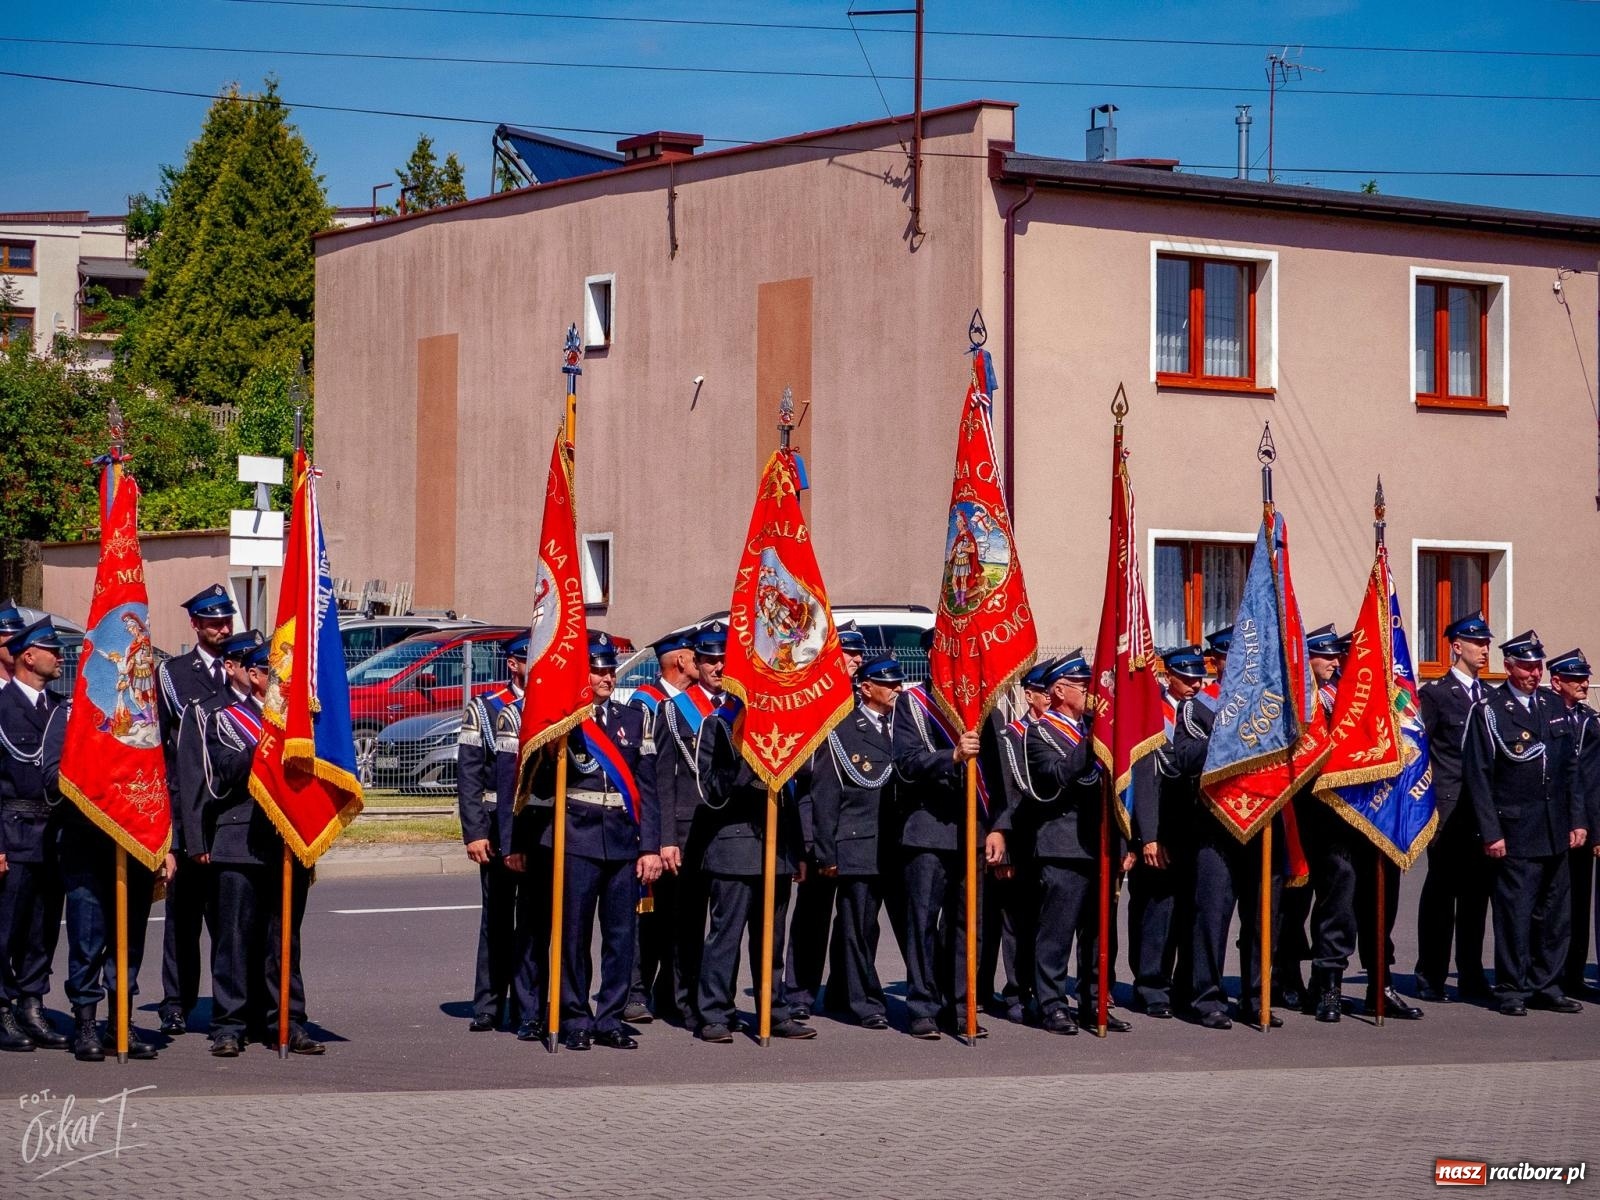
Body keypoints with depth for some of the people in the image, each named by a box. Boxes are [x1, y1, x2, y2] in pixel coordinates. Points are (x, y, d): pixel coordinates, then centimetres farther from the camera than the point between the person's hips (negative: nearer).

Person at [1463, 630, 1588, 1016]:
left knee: (1556, 914, 8)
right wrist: (1491, 832, -11)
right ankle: (1512, 990, 7)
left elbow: (1570, 768, 16)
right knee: (1514, 913, -2)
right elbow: (1477, 775, -7)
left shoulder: (1554, 706, 12)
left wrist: (1578, 820, 9)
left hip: (1556, 833, 5)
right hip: (1515, 833, -5)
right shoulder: (1488, 710, -5)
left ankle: (1546, 986, 18)